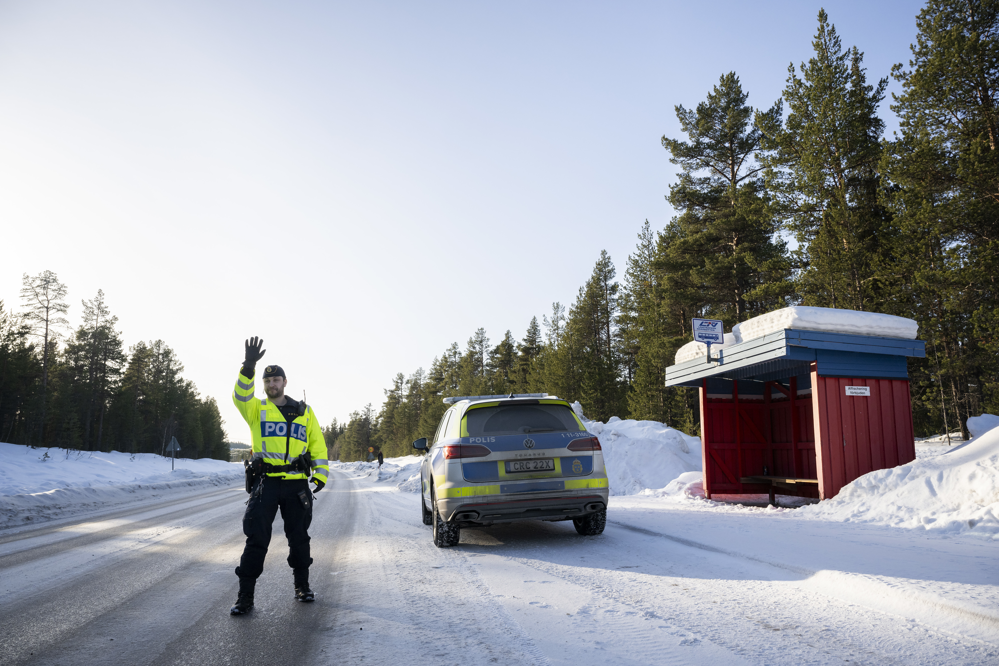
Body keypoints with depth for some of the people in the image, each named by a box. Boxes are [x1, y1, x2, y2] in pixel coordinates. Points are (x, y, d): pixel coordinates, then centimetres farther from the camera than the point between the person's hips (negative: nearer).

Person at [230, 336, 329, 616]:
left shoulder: (304, 411, 12)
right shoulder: (257, 409, 6)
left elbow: (317, 443, 11)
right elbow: (241, 396, -16)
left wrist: (321, 473, 1)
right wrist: (248, 366, -31)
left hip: (297, 484, 2)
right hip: (265, 483, -1)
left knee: (299, 537, 11)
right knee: (256, 539, -2)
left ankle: (302, 585, 28)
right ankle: (245, 596, 5)